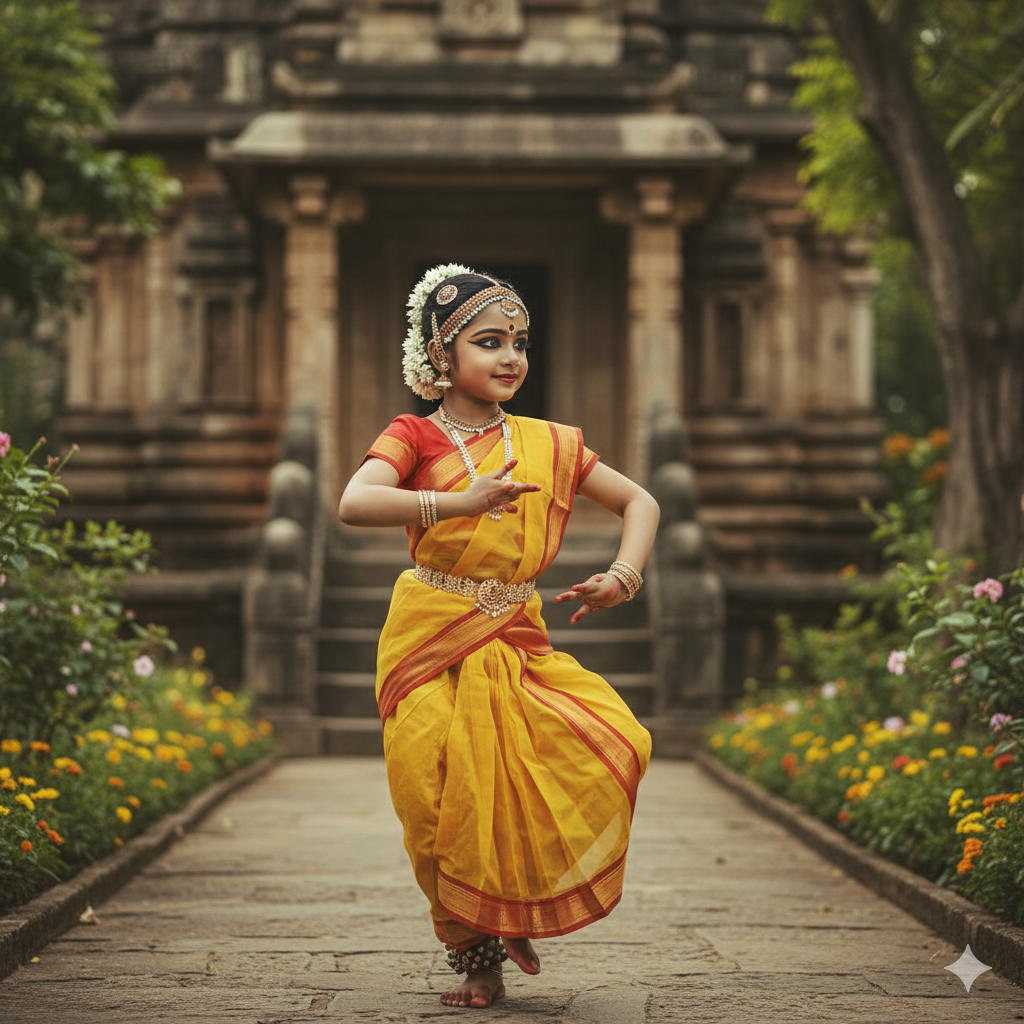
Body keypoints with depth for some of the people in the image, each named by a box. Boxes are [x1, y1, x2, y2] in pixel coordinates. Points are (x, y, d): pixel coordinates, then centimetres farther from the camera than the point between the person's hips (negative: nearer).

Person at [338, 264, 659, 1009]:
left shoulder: (547, 444, 10)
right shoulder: (415, 438, -2)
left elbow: (640, 503, 18)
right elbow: (355, 504, -21)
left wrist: (623, 577, -1)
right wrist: (462, 501, -32)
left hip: (518, 643, 3)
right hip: (432, 644, -3)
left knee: (617, 745, -16)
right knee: (450, 803, -9)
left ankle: (523, 908, 7)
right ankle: (480, 962, 15)